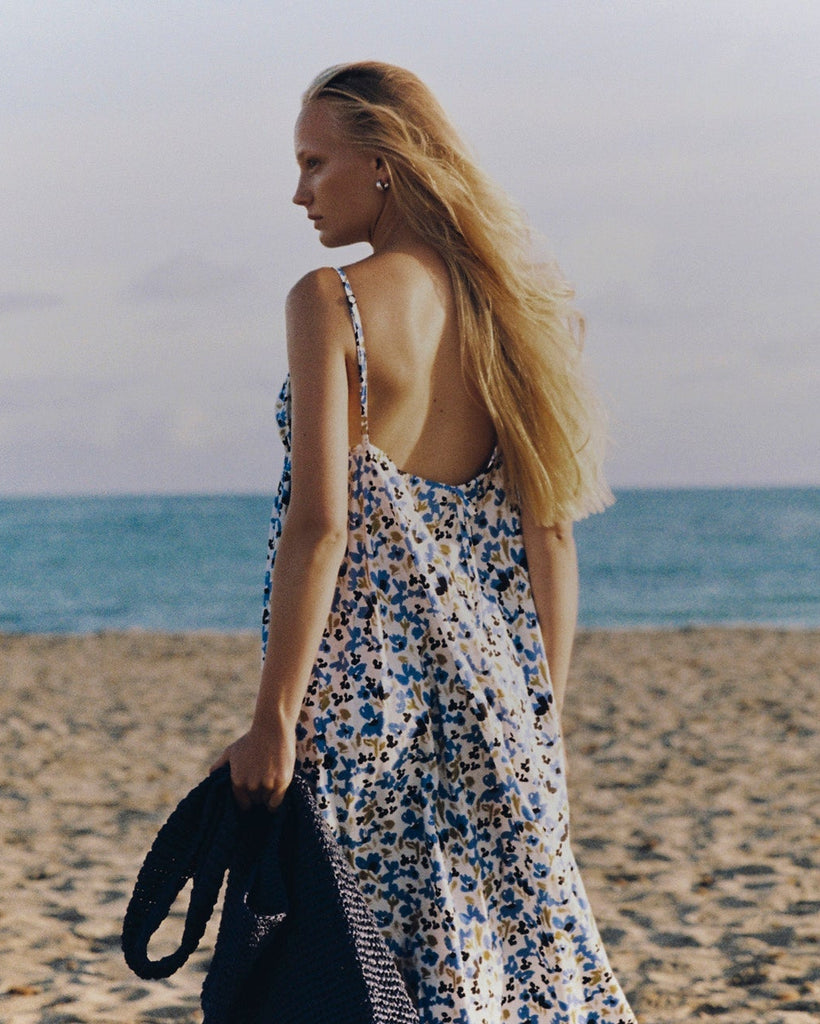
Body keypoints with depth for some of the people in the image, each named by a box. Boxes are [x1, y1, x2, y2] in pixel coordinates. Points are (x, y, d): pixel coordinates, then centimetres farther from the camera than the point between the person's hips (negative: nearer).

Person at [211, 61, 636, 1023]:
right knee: (516, 938, 12)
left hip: (363, 683, -6)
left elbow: (320, 523, -16)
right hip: (490, 684, 6)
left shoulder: (330, 302, -9)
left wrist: (274, 719, -13)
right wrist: (541, 712, 15)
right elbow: (549, 531, 9)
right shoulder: (507, 303, 8)